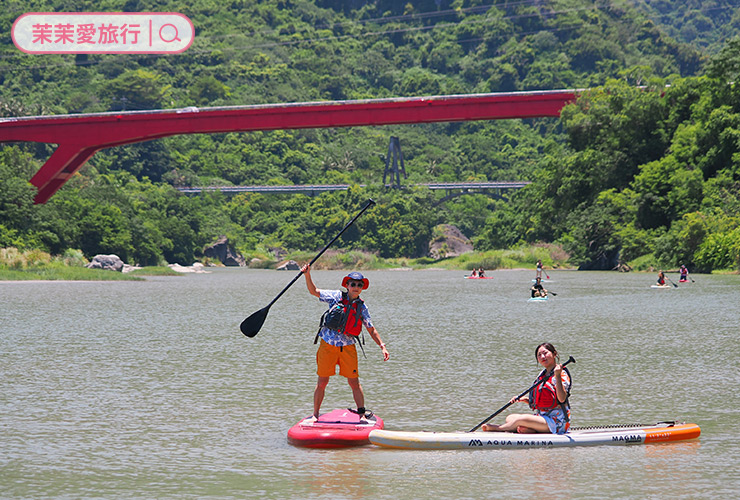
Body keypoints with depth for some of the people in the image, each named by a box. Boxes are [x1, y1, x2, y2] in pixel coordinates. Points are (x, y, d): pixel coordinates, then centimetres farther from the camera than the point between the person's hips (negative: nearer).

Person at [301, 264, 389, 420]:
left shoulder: (362, 307, 5)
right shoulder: (336, 296, -1)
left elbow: (371, 329, 10)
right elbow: (314, 291, 5)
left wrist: (382, 346, 0)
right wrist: (308, 275, -10)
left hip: (348, 347, 2)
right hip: (328, 345, -1)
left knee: (354, 383, -1)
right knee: (322, 382, 3)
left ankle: (362, 414, 8)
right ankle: (315, 415, 14)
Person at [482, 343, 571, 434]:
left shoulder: (562, 374, -10)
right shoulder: (542, 375, 16)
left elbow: (562, 399, -25)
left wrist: (557, 376, -32)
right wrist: (524, 399, 2)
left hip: (556, 421, -9)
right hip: (542, 416, 9)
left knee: (522, 419, -24)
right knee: (510, 418, -5)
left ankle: (497, 428, -6)